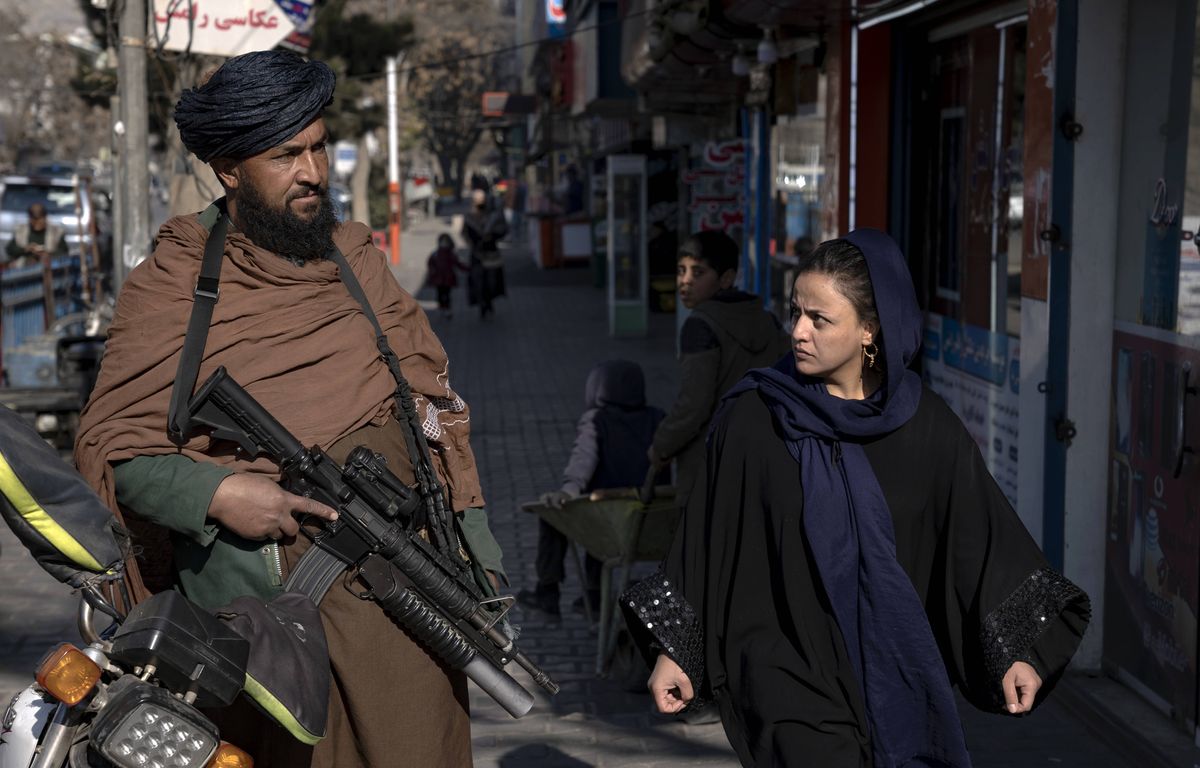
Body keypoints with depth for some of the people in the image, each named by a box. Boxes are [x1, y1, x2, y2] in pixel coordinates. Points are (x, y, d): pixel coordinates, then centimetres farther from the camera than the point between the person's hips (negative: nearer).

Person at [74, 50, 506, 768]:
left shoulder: (356, 257, 19)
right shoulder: (170, 286, 5)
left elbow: (433, 397, 21)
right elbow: (108, 448, 2)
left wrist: (476, 547, 14)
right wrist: (215, 493, -16)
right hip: (266, 571, -3)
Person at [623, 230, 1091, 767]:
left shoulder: (926, 426, -3)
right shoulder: (752, 418, -7)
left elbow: (983, 537, 0)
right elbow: (709, 538, -2)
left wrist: (1013, 651, -6)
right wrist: (674, 650, -1)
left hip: (894, 676, 3)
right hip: (790, 672, -2)